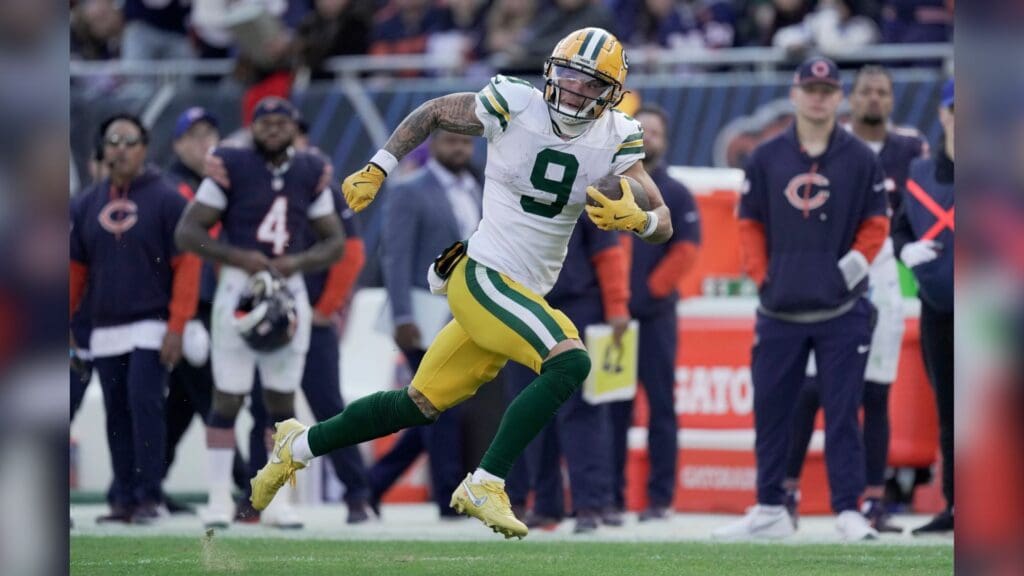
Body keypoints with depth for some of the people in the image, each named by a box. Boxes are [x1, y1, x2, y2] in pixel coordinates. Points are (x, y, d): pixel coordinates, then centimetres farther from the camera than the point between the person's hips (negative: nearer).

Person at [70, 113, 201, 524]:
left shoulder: (165, 199, -4)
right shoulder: (86, 205, 9)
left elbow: (187, 265, -7)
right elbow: (76, 270, 14)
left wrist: (176, 327, -13)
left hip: (152, 326, -4)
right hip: (106, 331, 4)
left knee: (144, 405, -13)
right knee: (117, 414, 6)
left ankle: (148, 497, -9)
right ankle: (123, 498, 11)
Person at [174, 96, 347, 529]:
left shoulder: (310, 174, 7)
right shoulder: (231, 168, -3)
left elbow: (335, 242, 11)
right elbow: (187, 233, -6)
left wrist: (298, 261, -9)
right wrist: (239, 257, -18)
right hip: (239, 286, -4)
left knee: (282, 400, 7)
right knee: (228, 398, -4)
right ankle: (219, 498, 1)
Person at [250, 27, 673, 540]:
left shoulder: (616, 140, 0)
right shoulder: (514, 105, -10)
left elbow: (663, 224, -5)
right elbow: (432, 113, 8)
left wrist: (636, 218, -27)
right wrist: (376, 170, 6)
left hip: (522, 295, 6)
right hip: (483, 276, -6)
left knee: (419, 406, 15)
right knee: (570, 361, -28)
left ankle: (299, 446, 34)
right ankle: (485, 487, -22)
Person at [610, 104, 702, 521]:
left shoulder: (675, 194, 5)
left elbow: (686, 251, -3)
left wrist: (652, 288, -12)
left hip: (656, 315, -2)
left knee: (661, 406, -2)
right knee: (612, 409, 3)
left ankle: (660, 498, -1)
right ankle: (611, 497, 7)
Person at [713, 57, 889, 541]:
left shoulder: (860, 159, 3)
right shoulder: (767, 158, 7)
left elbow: (876, 224, 5)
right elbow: (750, 224, 9)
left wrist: (856, 263, -8)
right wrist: (761, 278, 1)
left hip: (841, 312, -2)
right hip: (779, 310, 2)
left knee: (842, 412, -3)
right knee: (770, 408, 5)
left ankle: (847, 511, -1)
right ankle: (769, 511, 15)